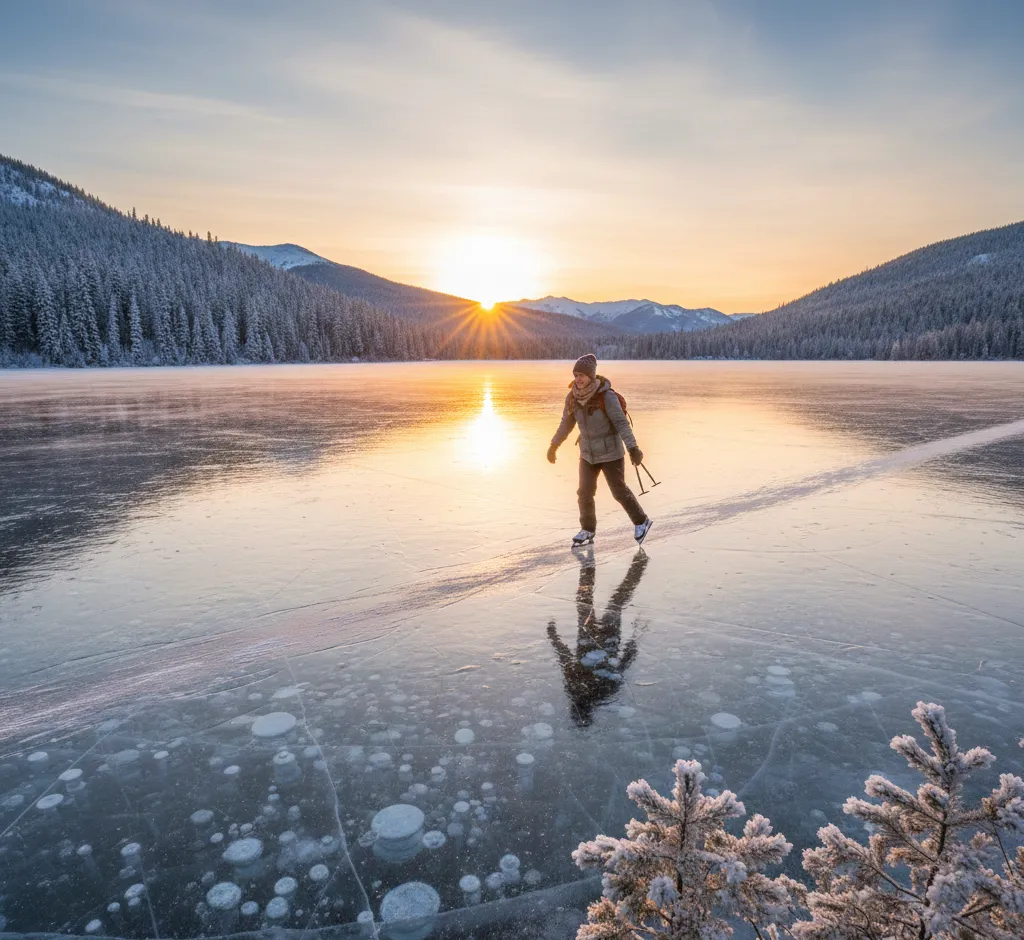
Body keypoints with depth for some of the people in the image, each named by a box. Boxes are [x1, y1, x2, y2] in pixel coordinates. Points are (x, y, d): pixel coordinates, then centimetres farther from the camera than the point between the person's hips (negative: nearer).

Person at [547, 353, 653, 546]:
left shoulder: (606, 396, -21)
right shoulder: (572, 397, -5)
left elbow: (621, 422, -22)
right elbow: (566, 423, 8)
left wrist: (633, 448, -29)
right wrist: (554, 445, 14)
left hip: (610, 451, -5)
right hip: (588, 452, 5)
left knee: (619, 490, 5)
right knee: (584, 492, 5)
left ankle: (641, 522, 26)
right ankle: (587, 530, 23)